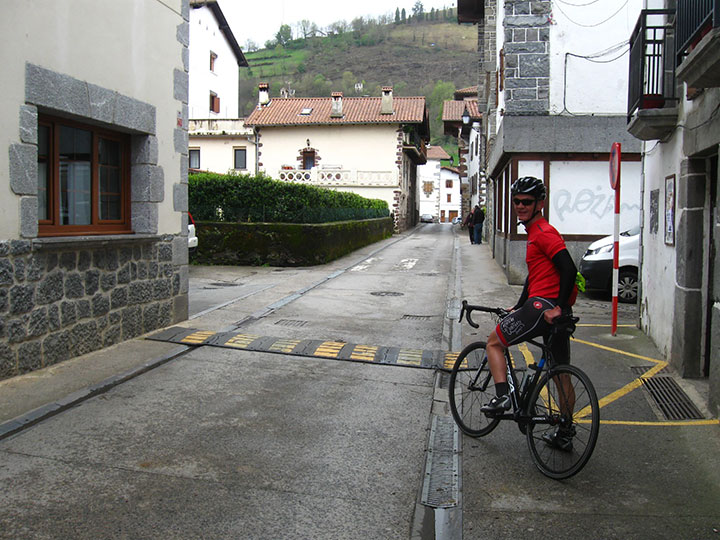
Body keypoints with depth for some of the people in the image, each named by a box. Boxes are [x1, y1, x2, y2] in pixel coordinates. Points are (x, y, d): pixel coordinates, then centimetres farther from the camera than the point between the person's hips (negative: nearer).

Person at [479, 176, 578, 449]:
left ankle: (502, 396, -8)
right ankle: (564, 434, 25)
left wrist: (557, 308, -21)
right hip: (556, 308, 11)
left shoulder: (543, 232, -9)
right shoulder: (536, 233, 22)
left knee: (494, 342, 2)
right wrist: (519, 307, 27)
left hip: (544, 305, -11)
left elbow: (569, 269, -20)